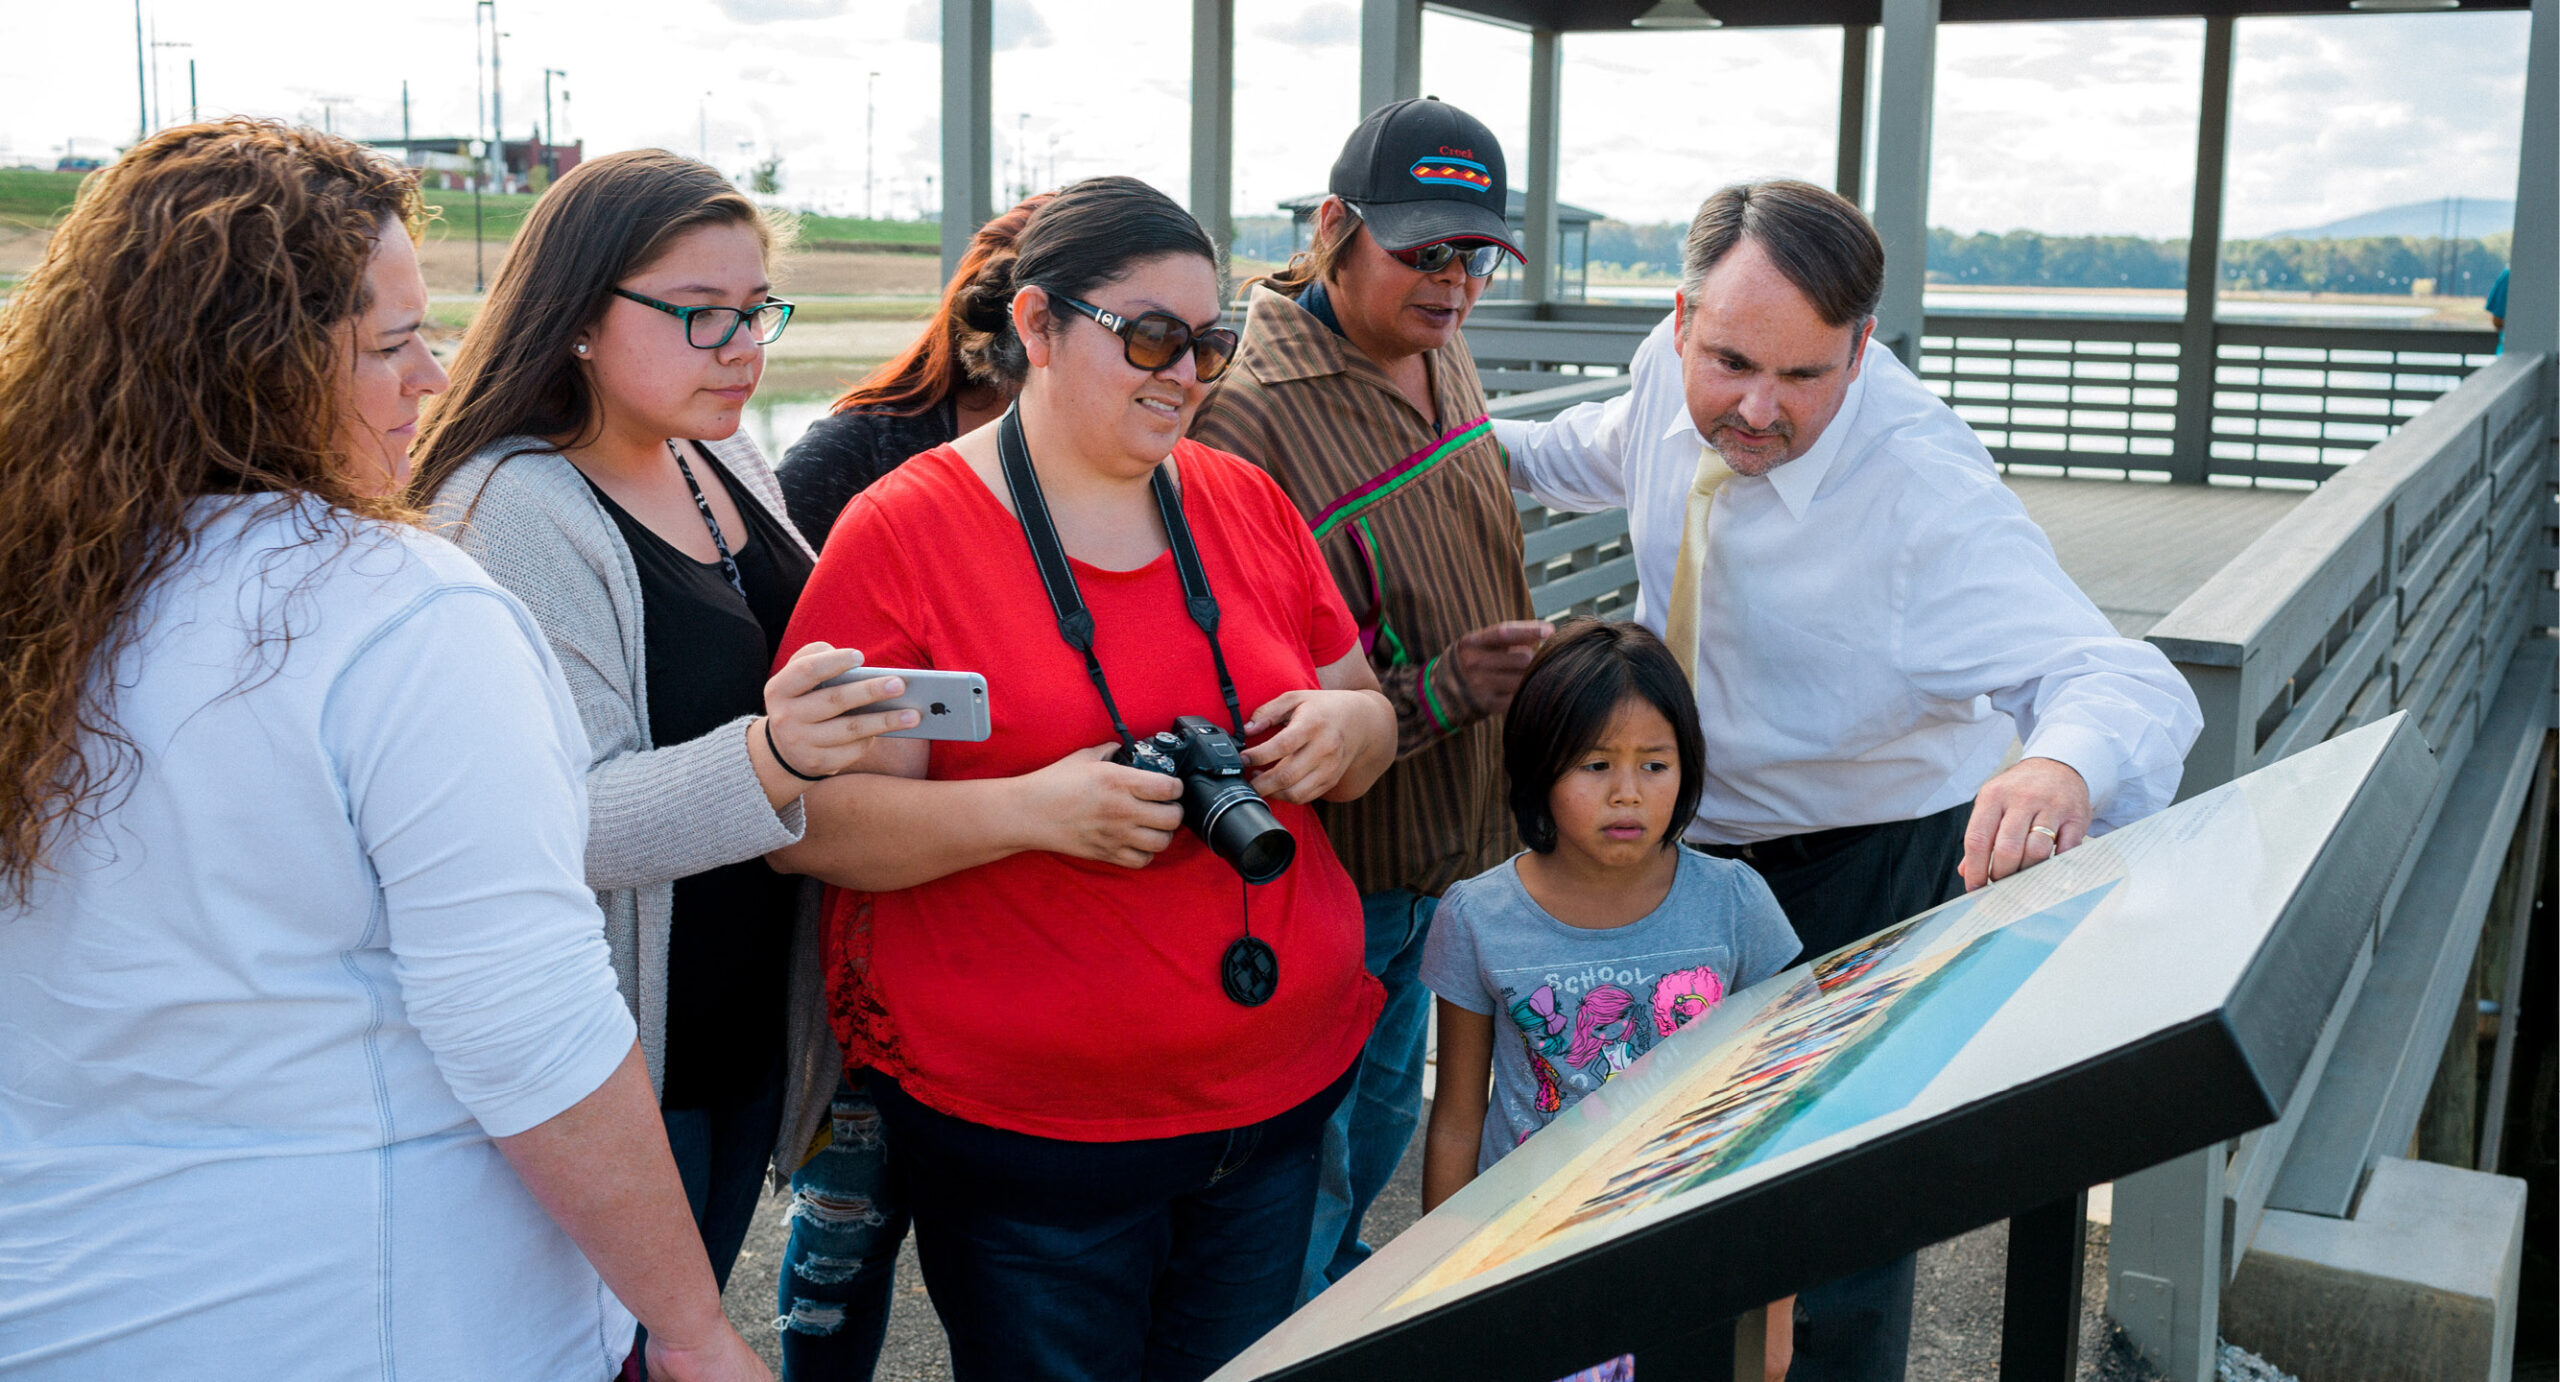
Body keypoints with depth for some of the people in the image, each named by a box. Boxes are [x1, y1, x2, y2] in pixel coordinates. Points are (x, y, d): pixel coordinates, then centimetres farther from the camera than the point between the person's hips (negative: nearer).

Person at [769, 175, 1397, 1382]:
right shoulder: (903, 530, -9)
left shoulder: (1246, 503, 6)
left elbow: (1368, 724, 15)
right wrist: (1032, 808, -26)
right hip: (1023, 1131, -5)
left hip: (1280, 1096, 5)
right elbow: (813, 820, -12)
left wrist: (1342, 729, -9)